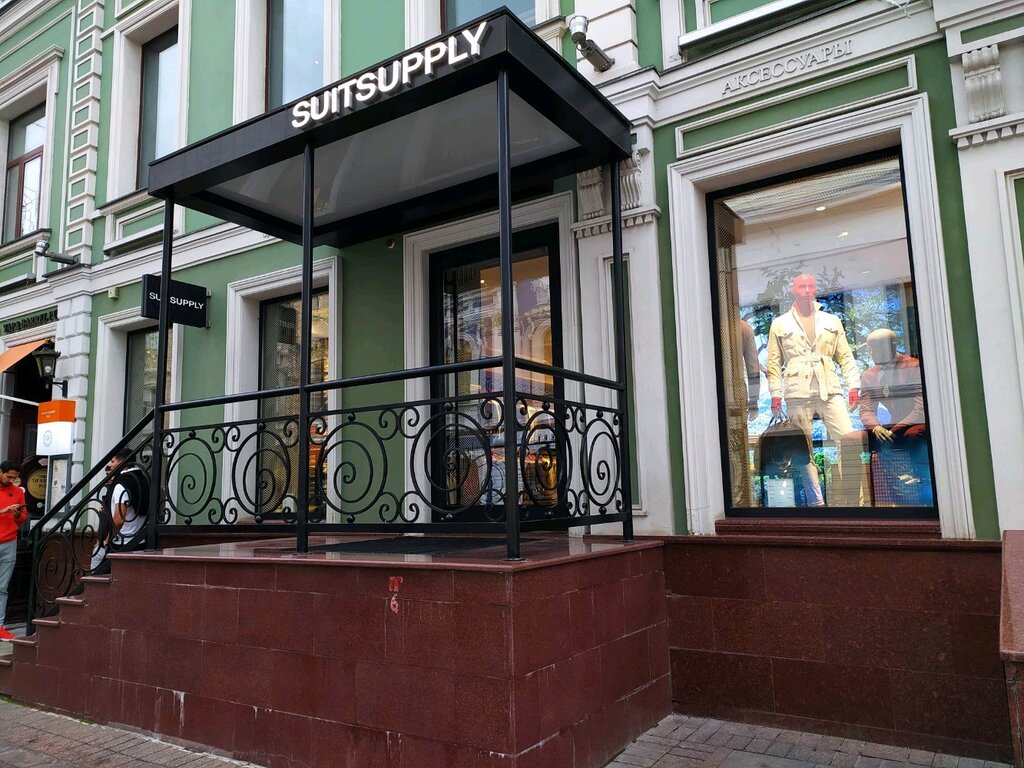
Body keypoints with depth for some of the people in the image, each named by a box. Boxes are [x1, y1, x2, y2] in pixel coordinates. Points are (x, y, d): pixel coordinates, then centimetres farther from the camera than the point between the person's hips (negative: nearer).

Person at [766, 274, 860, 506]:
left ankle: (848, 499, -3)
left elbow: (846, 357, 15)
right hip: (797, 393, -1)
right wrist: (775, 394, 0)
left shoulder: (832, 321, 17)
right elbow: (774, 363, 9)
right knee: (804, 451, -1)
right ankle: (815, 502, 5)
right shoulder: (779, 324, 12)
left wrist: (853, 385, 3)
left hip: (829, 390, 1)